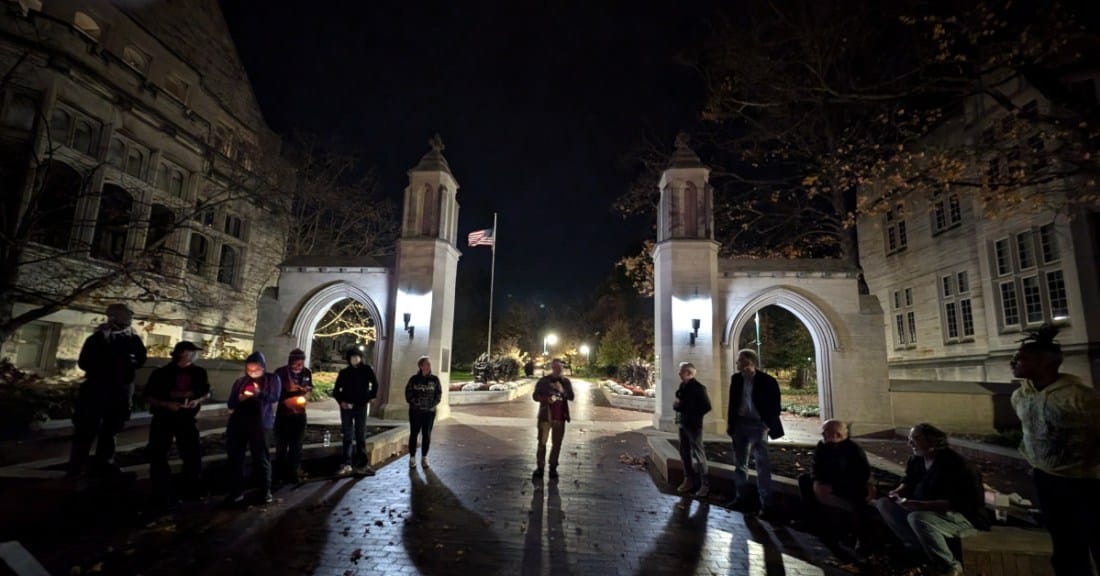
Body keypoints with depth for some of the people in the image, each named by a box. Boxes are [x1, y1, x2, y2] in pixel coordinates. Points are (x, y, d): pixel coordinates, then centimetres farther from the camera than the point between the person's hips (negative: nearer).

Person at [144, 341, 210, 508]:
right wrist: (166, 404, -23)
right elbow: (148, 397, -7)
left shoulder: (199, 372, -4)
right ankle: (162, 495, 13)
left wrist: (198, 401, -13)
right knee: (158, 457, 0)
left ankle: (192, 491, 26)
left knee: (193, 455, 7)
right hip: (163, 420, -2)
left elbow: (207, 393, 7)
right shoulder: (161, 373, -12)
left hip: (187, 420, 2)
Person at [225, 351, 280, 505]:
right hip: (238, 423, 4)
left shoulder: (273, 379, 4)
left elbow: (275, 397, -12)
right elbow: (231, 404, 12)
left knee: (261, 457, 2)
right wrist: (240, 398, -11)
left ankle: (265, 490, 12)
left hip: (260, 424, -4)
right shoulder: (240, 381, 13)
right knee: (235, 457, 4)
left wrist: (260, 393, -31)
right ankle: (236, 491, 14)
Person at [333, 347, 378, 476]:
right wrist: (341, 401, -10)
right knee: (347, 436, 4)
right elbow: (336, 390, 5)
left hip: (361, 407, -1)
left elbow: (375, 385, 8)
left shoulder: (367, 369, 0)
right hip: (346, 407, 1)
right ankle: (347, 464, 7)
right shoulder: (344, 372, 3)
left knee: (361, 436, 3)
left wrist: (369, 398, 0)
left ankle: (363, 464, 7)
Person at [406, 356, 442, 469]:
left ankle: (424, 458, 16)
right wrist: (414, 403, -11)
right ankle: (412, 458, 13)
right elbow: (408, 393, 0)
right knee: (414, 434, 4)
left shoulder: (434, 379, 3)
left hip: (430, 411, 1)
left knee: (427, 435, 5)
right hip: (415, 411, -1)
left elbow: (439, 394, 4)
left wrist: (433, 404, -7)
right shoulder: (414, 379, -1)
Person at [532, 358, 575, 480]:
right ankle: (540, 467, 11)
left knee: (557, 443, 7)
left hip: (560, 417, 2)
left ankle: (553, 467, 17)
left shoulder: (566, 381, 6)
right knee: (542, 442, 1)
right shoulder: (543, 381, -1)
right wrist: (546, 399, -19)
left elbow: (571, 396, -1)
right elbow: (535, 396, -1)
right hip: (545, 416, -2)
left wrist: (562, 390, -20)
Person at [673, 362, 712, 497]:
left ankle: (704, 484, 7)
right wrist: (676, 405, -4)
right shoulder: (682, 386, 8)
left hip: (693, 425, -7)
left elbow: (706, 406, -13)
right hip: (682, 424, 8)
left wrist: (694, 415, -12)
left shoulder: (698, 387, -12)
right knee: (684, 453, 14)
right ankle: (689, 480, 26)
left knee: (698, 454, -2)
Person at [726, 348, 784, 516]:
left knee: (762, 465, -3)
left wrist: (768, 425, -13)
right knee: (740, 463, 14)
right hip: (740, 424, 5)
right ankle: (741, 498, 27)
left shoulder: (767, 380, -12)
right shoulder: (736, 378, 1)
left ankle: (766, 504, 7)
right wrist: (730, 423, 4)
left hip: (758, 425, -5)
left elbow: (775, 406, -6)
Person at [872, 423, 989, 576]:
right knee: (883, 504, -2)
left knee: (917, 518, -36)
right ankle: (920, 549, -8)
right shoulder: (917, 459, 1)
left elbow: (956, 503, -30)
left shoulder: (953, 464, -24)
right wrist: (899, 491, -6)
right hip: (925, 511, 8)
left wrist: (922, 505, -35)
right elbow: (909, 482, 16)